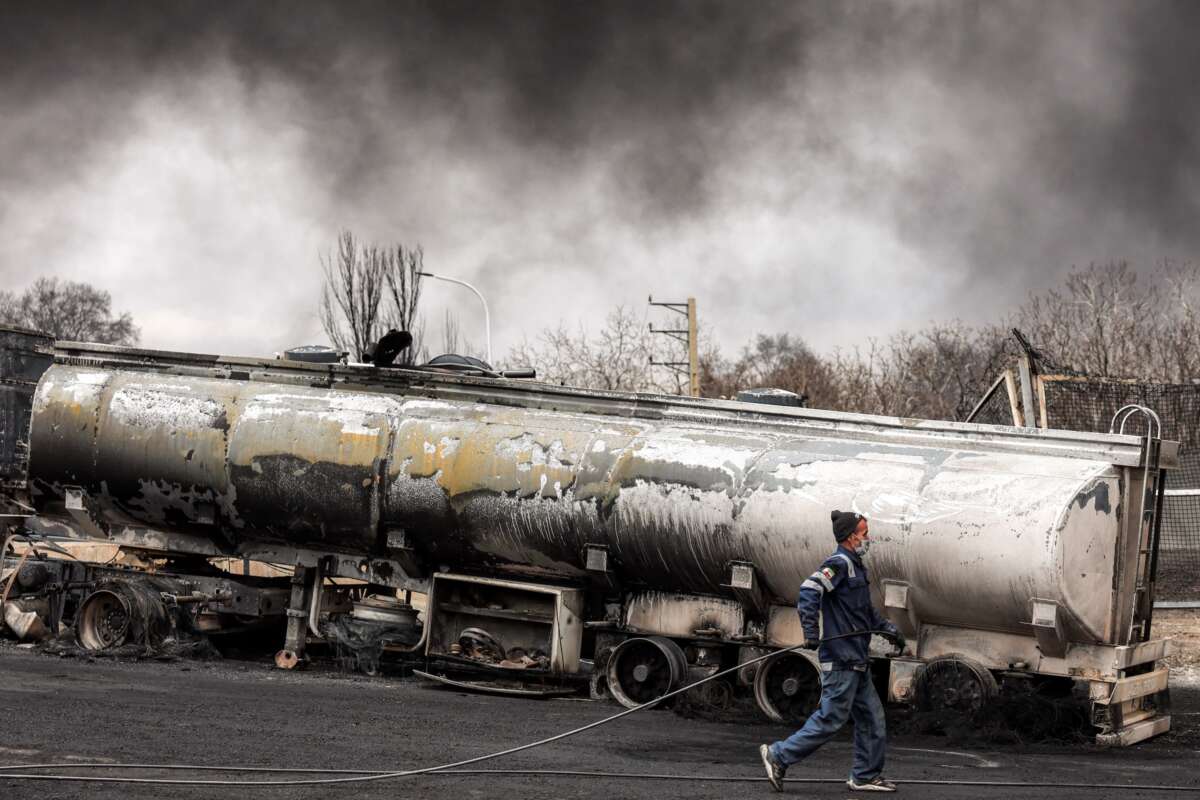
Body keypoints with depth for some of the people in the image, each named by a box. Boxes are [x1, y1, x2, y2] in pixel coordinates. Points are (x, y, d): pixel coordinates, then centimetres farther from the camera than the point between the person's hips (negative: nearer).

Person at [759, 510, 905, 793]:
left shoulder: (855, 566, 18)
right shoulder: (839, 564, -14)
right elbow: (809, 590, -28)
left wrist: (888, 629, 25)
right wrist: (812, 633, -31)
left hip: (857, 662, 10)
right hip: (841, 659, -10)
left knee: (872, 718, 13)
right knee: (831, 719, -7)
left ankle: (866, 776, 21)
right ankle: (778, 756, 0)